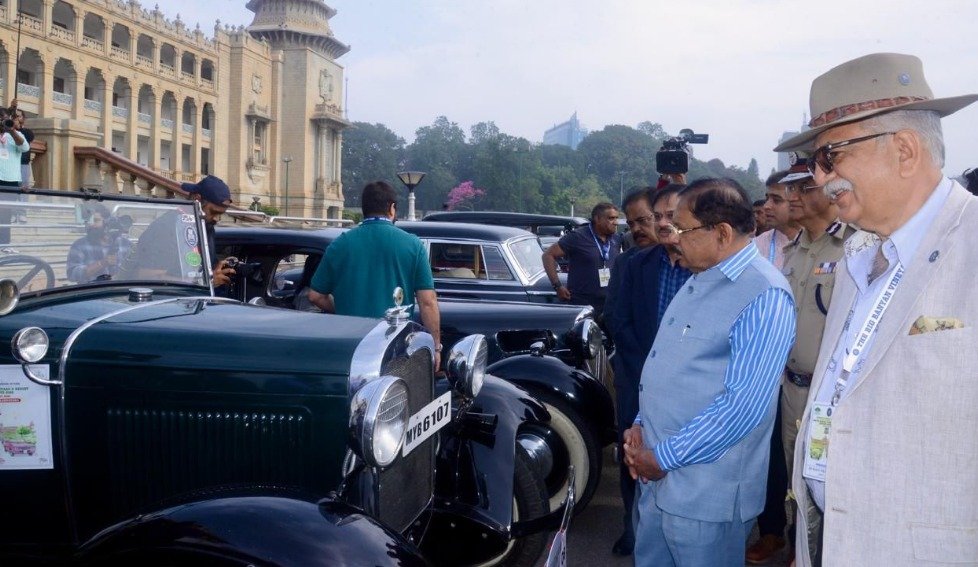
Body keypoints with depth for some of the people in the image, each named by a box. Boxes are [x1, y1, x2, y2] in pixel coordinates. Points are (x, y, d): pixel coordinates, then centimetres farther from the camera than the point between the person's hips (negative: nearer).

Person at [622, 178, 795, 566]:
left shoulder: (764, 297, -19)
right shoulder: (700, 279, 11)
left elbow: (744, 406, -24)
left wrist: (662, 457, -18)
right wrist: (640, 426, 3)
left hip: (705, 493, -8)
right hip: (655, 475, 9)